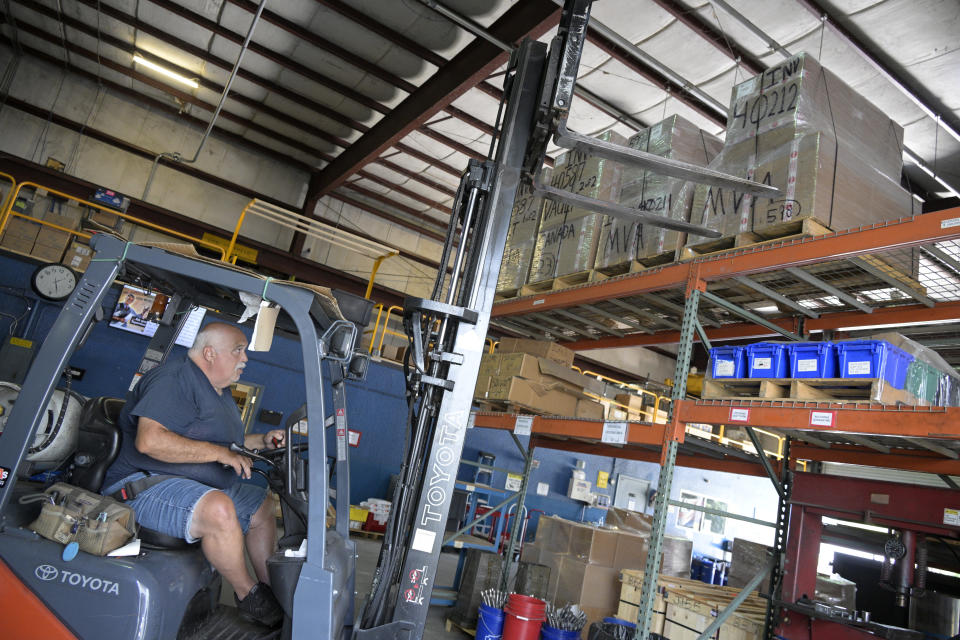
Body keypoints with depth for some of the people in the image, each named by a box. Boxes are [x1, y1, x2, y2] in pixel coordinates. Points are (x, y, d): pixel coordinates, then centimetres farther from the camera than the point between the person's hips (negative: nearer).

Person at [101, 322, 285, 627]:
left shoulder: (219, 391, 17)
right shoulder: (174, 379, -17)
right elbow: (149, 441, -30)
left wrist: (262, 441, 15)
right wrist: (219, 453, -27)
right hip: (147, 486, -11)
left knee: (263, 509, 12)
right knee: (219, 510, -35)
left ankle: (271, 589, 23)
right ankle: (249, 597, -13)